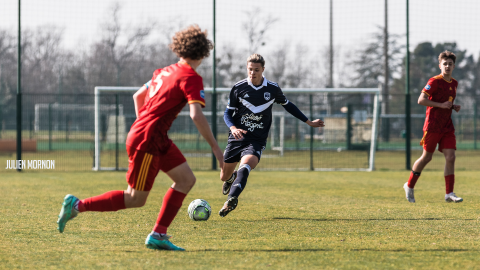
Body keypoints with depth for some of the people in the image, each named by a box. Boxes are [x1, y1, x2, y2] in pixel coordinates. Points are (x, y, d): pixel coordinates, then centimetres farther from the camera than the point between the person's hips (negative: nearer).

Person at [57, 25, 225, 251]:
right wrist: (215, 147, -17)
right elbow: (196, 115, -24)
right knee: (135, 199, -2)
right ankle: (77, 205, 3)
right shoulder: (191, 78, -13)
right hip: (147, 141, -9)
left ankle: (157, 236, 4)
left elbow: (138, 96, 24)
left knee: (186, 179, 6)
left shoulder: (165, 72, 13)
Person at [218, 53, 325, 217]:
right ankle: (231, 179, 48)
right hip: (237, 138, 2)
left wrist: (309, 122, 23)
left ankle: (232, 199, -49)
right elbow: (228, 113, 5)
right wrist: (233, 128, -18)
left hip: (257, 141, -2)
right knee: (224, 177, 9)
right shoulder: (238, 88, -1)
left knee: (245, 166, -31)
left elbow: (287, 105, 21)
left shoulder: (273, 89, 2)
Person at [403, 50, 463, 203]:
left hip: (447, 127, 6)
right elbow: (421, 100, -17)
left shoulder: (454, 83, 13)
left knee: (450, 157, -6)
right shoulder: (435, 81, -11)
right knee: (427, 157, 3)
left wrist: (454, 107, 8)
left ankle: (449, 194, -6)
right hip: (433, 126, -6)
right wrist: (441, 105, -21)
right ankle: (409, 186, 22)